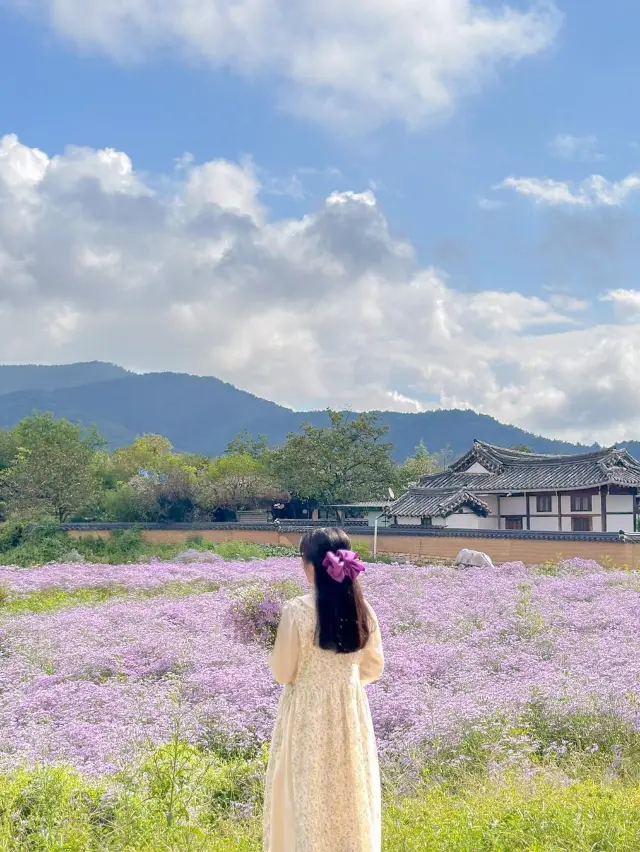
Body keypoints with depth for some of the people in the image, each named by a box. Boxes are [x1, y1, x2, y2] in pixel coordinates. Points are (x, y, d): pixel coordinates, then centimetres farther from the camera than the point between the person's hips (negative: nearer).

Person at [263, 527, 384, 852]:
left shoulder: (297, 610, -19)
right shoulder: (362, 609, -6)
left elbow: (282, 673, -10)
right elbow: (374, 667, 5)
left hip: (308, 714, -4)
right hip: (350, 710, 4)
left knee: (309, 798, 9)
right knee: (352, 793, 16)